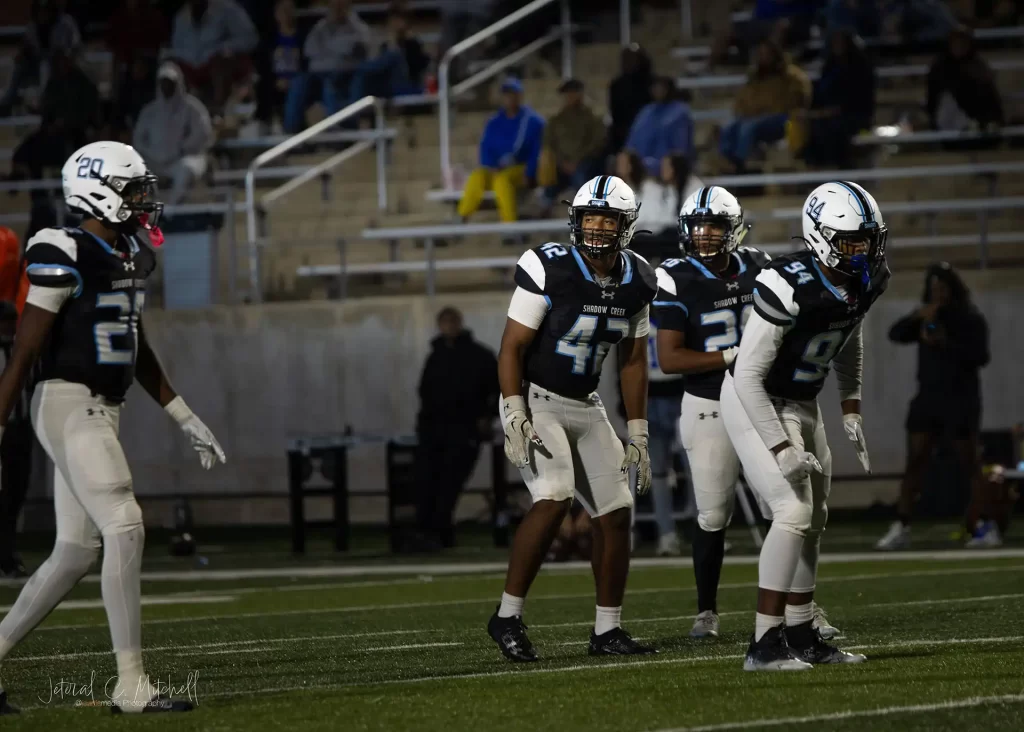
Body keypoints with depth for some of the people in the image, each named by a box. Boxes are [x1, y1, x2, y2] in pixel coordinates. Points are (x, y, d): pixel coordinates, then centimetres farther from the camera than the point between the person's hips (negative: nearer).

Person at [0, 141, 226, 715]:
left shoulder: (131, 257, 13)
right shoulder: (64, 258, -14)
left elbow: (140, 352, 23)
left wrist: (187, 420, 23)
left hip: (105, 410, 10)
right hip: (69, 405, -10)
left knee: (78, 550, 10)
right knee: (125, 529, -15)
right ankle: (131, 685, -14)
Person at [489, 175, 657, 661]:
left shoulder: (637, 282, -1)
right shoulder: (550, 270, -19)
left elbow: (632, 361, 10)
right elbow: (512, 348, -15)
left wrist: (637, 435, 9)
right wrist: (515, 419, -23)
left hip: (586, 407, 7)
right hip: (535, 401, -7)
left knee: (615, 513, 3)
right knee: (553, 498, -25)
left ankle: (607, 630, 16)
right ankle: (507, 617, -15)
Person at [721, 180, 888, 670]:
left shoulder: (864, 282, -7)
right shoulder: (789, 288, -31)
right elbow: (748, 375, -28)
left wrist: (851, 412, 9)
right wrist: (782, 449, -28)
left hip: (802, 404, 9)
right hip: (755, 404, -9)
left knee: (814, 518, 12)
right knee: (793, 511, -18)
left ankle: (801, 637, 23)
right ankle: (765, 644, -14)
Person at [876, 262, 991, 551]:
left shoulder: (970, 318, -5)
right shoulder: (927, 317, 10)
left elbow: (980, 357, -14)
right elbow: (895, 334, 0)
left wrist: (945, 343, -24)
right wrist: (917, 317, -17)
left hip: (960, 399, -5)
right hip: (928, 397, 5)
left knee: (969, 465, -2)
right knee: (914, 462, -2)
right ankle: (901, 529, -4)